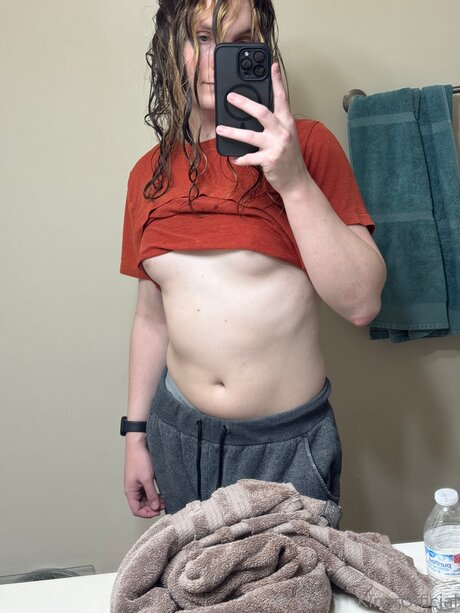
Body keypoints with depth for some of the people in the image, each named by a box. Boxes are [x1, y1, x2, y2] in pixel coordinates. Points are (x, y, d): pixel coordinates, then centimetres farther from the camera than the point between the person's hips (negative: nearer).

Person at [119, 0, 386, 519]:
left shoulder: (306, 146, -9)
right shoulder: (149, 174, 3)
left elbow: (361, 302, -16)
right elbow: (151, 316, 9)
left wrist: (293, 180, -25)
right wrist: (136, 433, 12)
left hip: (289, 443, -3)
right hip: (178, 436, 4)